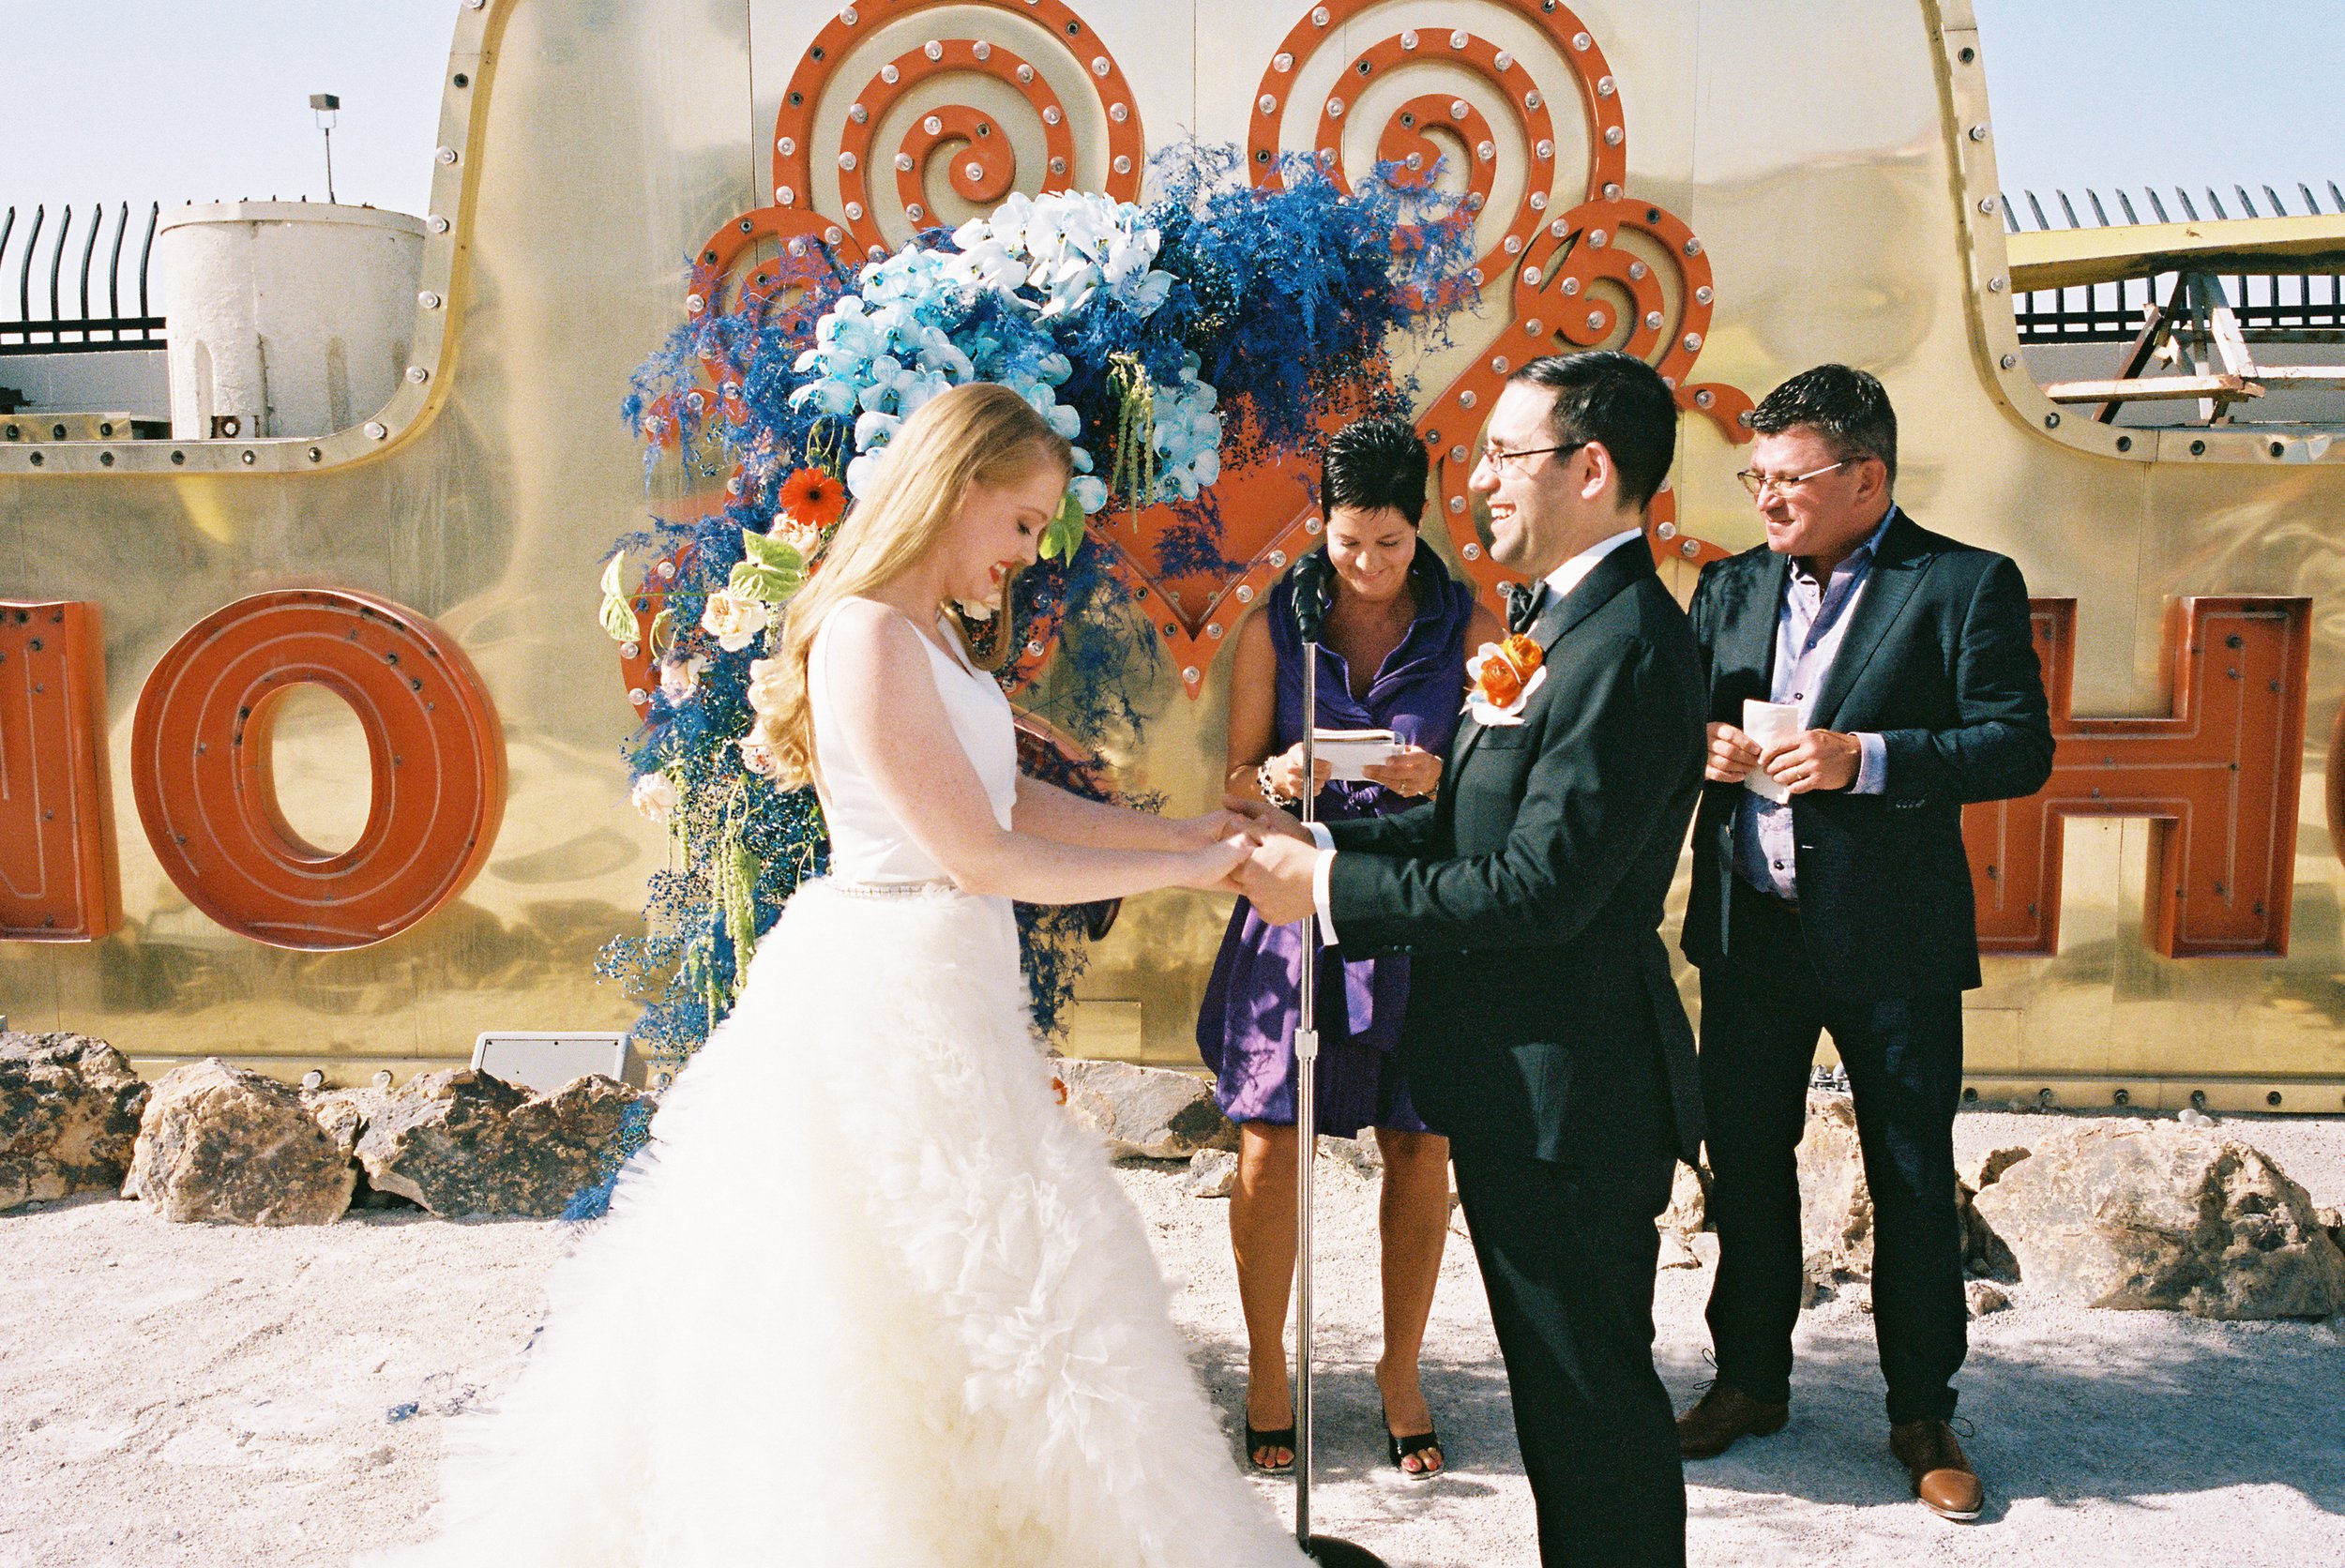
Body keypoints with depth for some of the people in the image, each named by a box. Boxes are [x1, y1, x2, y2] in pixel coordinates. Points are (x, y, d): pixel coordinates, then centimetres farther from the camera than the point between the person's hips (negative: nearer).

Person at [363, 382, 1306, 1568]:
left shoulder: (929, 633, 13)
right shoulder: (866, 636, -17)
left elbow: (1006, 800, 13)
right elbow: (976, 856, -19)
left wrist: (1184, 832, 9)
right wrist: (1178, 873, -10)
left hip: (940, 991, 10)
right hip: (883, 993, -10)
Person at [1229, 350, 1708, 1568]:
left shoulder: (1628, 644, -21)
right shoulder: (1566, 620, 12)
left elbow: (1542, 886, -26)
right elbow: (1470, 830, 11)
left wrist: (1328, 891, -20)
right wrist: (1310, 842, 1)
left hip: (1566, 1097, -10)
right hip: (1527, 1082, 10)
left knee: (1593, 1391, 6)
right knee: (1562, 1381, 23)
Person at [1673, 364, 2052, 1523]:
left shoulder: (1967, 585, -6)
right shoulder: (1729, 588, 9)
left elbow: (2021, 748, -11)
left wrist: (1865, 757, -24)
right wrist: (1703, 747, -10)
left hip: (1891, 943, -4)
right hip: (1749, 928, 4)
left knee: (1912, 1182, 8)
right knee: (1745, 1163, 14)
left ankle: (1922, 1414, 27)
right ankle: (1750, 1381, 32)